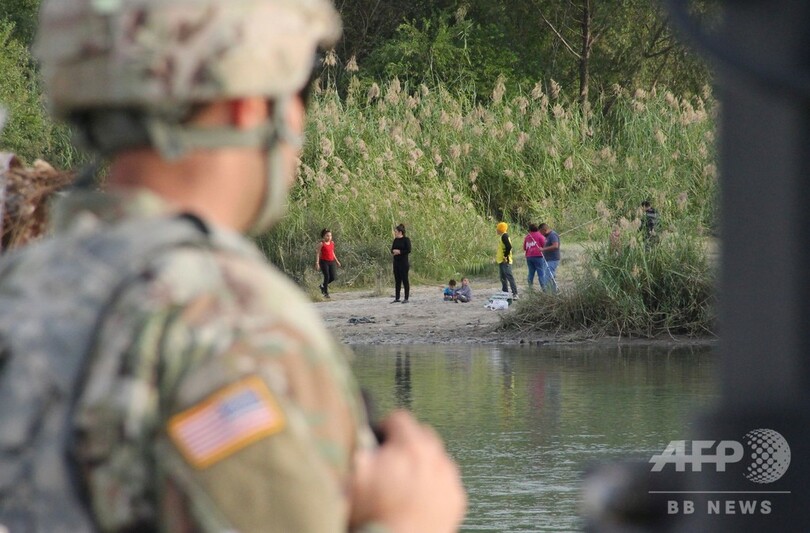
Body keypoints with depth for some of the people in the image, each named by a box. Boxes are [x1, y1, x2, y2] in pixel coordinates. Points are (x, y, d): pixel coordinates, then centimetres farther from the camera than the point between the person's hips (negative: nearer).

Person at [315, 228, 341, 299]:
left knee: (334, 277, -4)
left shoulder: (332, 243, 11)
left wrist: (337, 261, 22)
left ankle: (323, 286, 22)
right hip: (324, 262, -6)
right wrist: (317, 263, -16)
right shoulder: (321, 244, -7)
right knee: (327, 277, -8)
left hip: (331, 262, 6)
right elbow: (318, 253, -8)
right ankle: (326, 293, 6)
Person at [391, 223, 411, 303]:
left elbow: (408, 250, -14)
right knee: (397, 280, 9)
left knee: (405, 280, -4)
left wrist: (399, 251, -15)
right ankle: (397, 298, 13)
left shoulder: (406, 240, -8)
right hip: (396, 262, 7)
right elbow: (392, 249, 14)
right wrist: (393, 251, -8)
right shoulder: (396, 240, 12)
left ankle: (406, 298, 0)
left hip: (404, 262, -7)